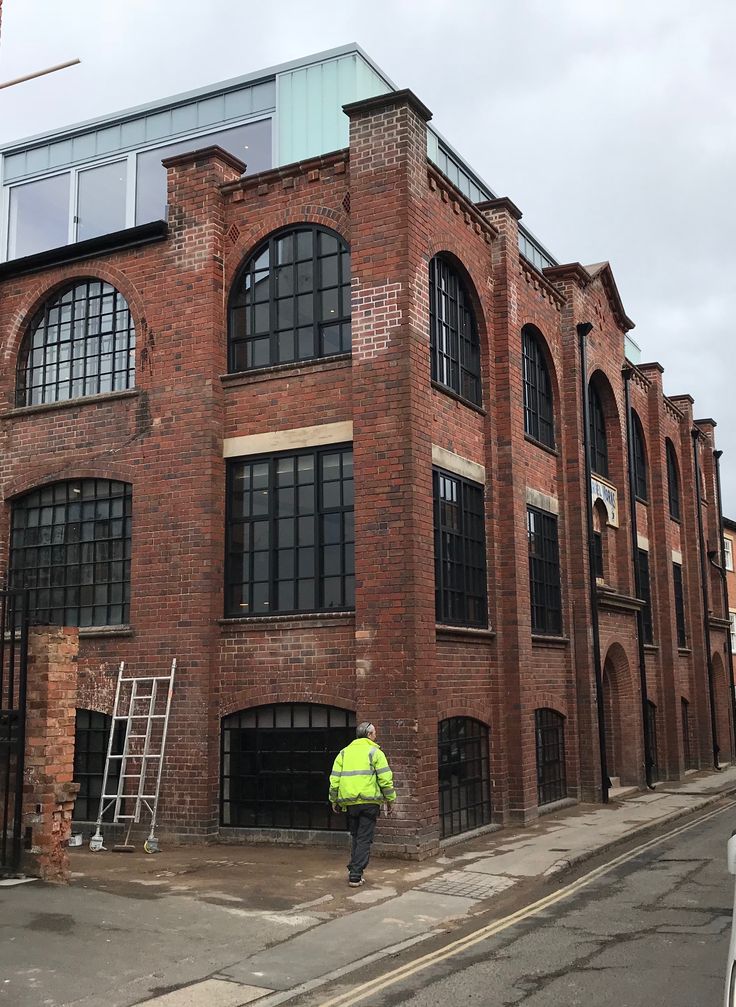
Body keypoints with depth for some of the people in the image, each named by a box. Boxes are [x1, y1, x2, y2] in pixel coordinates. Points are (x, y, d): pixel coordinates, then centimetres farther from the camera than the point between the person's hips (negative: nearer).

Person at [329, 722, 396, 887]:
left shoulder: (344, 752, 13)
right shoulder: (374, 752, 0)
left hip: (350, 802, 4)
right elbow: (385, 779, -6)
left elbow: (334, 779, 9)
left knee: (355, 837, 19)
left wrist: (334, 800, 18)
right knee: (364, 839, 1)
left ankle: (354, 871, 18)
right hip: (370, 802, -4)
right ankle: (355, 875, -3)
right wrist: (390, 800, 2)